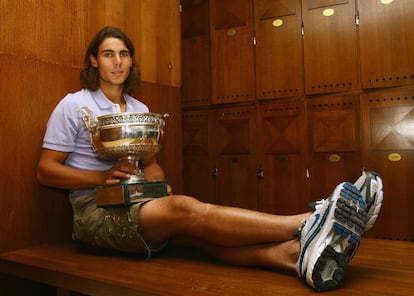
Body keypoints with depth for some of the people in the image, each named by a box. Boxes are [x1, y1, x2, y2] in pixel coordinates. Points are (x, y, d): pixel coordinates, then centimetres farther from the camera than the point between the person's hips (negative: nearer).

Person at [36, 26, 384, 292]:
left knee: (199, 231, -27)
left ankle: (295, 253, -50)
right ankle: (308, 224, -45)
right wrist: (102, 176, -18)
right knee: (186, 210, -32)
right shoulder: (73, 105, -1)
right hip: (95, 212, -5)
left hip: (136, 205, 6)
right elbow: (46, 170, -4)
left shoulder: (140, 109, 16)